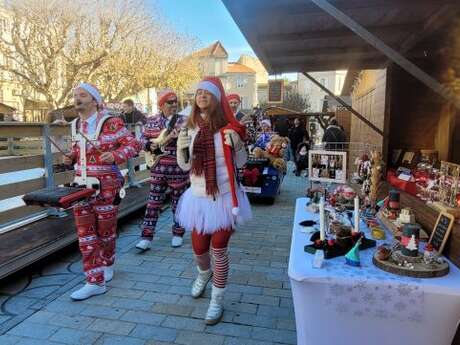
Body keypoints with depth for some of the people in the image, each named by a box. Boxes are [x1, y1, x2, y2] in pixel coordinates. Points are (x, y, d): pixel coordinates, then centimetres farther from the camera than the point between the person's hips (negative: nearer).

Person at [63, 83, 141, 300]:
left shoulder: (111, 123, -11)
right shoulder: (76, 125, 10)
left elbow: (133, 144, -11)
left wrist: (115, 155, -28)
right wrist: (71, 157, 4)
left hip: (105, 186, -6)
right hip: (81, 185, 6)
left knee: (105, 231, 10)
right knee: (85, 235, 5)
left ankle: (106, 265, 35)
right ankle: (95, 282, 17)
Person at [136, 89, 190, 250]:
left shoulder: (184, 120, -2)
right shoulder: (152, 121, 7)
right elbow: (143, 138, 13)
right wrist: (150, 145, -8)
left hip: (179, 168, -2)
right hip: (157, 168, 2)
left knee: (178, 201, 9)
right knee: (153, 202, 5)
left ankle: (178, 234, 26)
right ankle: (146, 237, 11)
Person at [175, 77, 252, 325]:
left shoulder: (228, 127, -7)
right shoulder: (191, 128, 2)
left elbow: (241, 163, -1)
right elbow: (185, 166, 6)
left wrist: (236, 144, -20)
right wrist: (180, 149, -14)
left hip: (224, 197, -3)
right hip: (199, 197, 3)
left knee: (219, 249, 5)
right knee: (198, 247, 14)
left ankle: (217, 300, 25)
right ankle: (204, 274, 50)